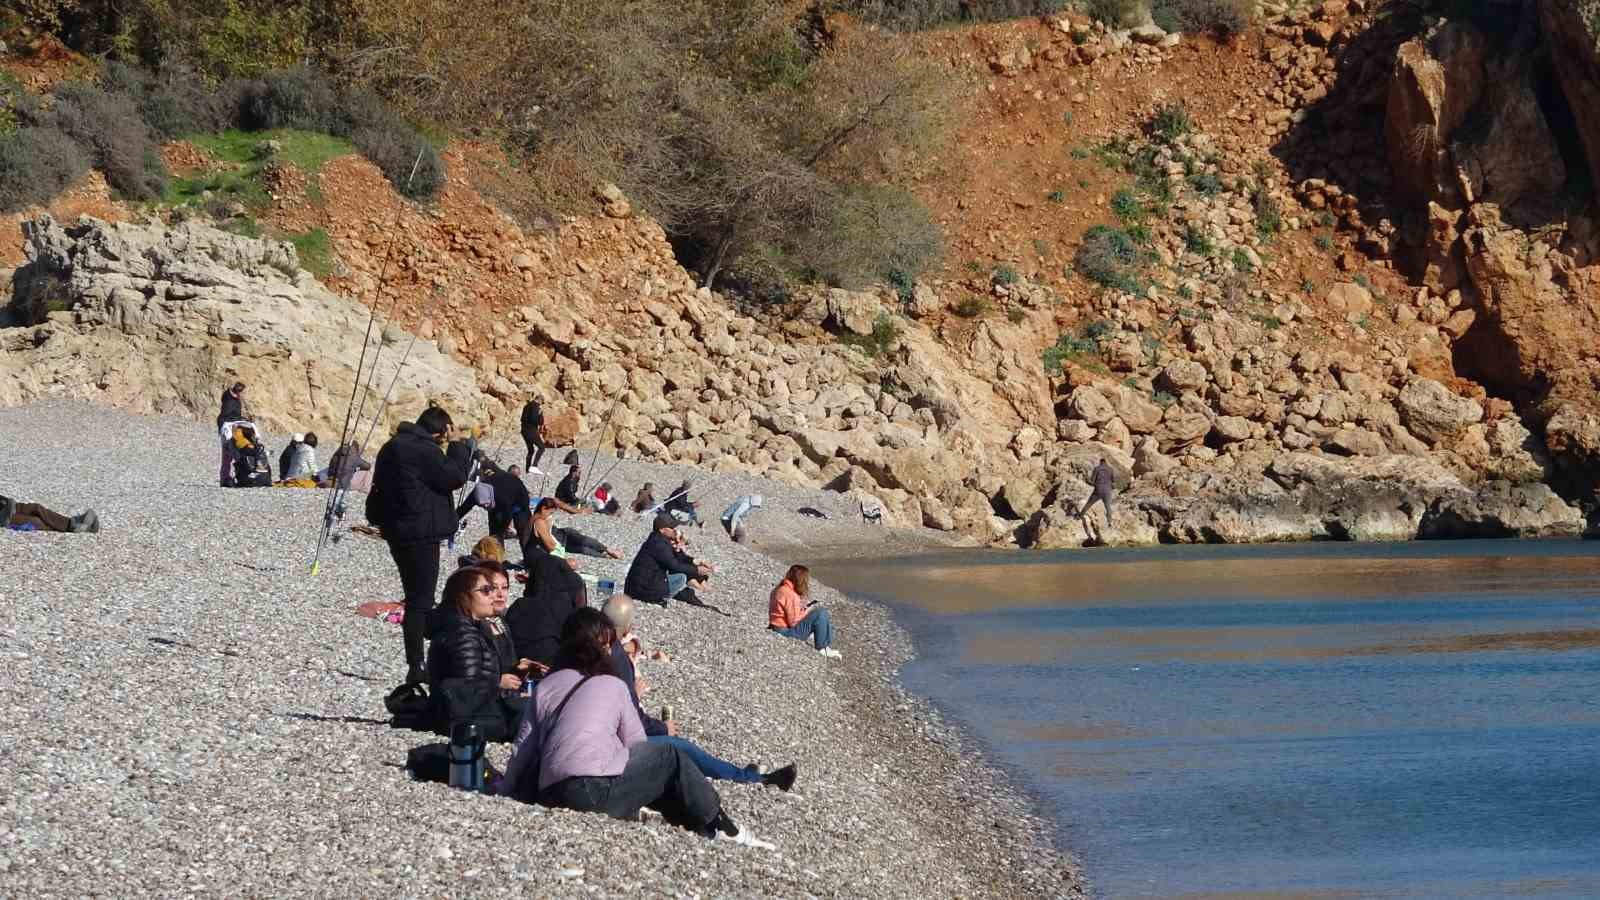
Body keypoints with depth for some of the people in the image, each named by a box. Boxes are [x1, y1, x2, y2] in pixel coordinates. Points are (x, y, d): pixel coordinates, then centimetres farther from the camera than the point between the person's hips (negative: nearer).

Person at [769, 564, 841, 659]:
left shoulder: (781, 589, 8)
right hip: (786, 632, -11)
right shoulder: (791, 595, -23)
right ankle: (822, 649, -5)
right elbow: (794, 621, -22)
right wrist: (808, 611, -10)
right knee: (821, 614, -16)